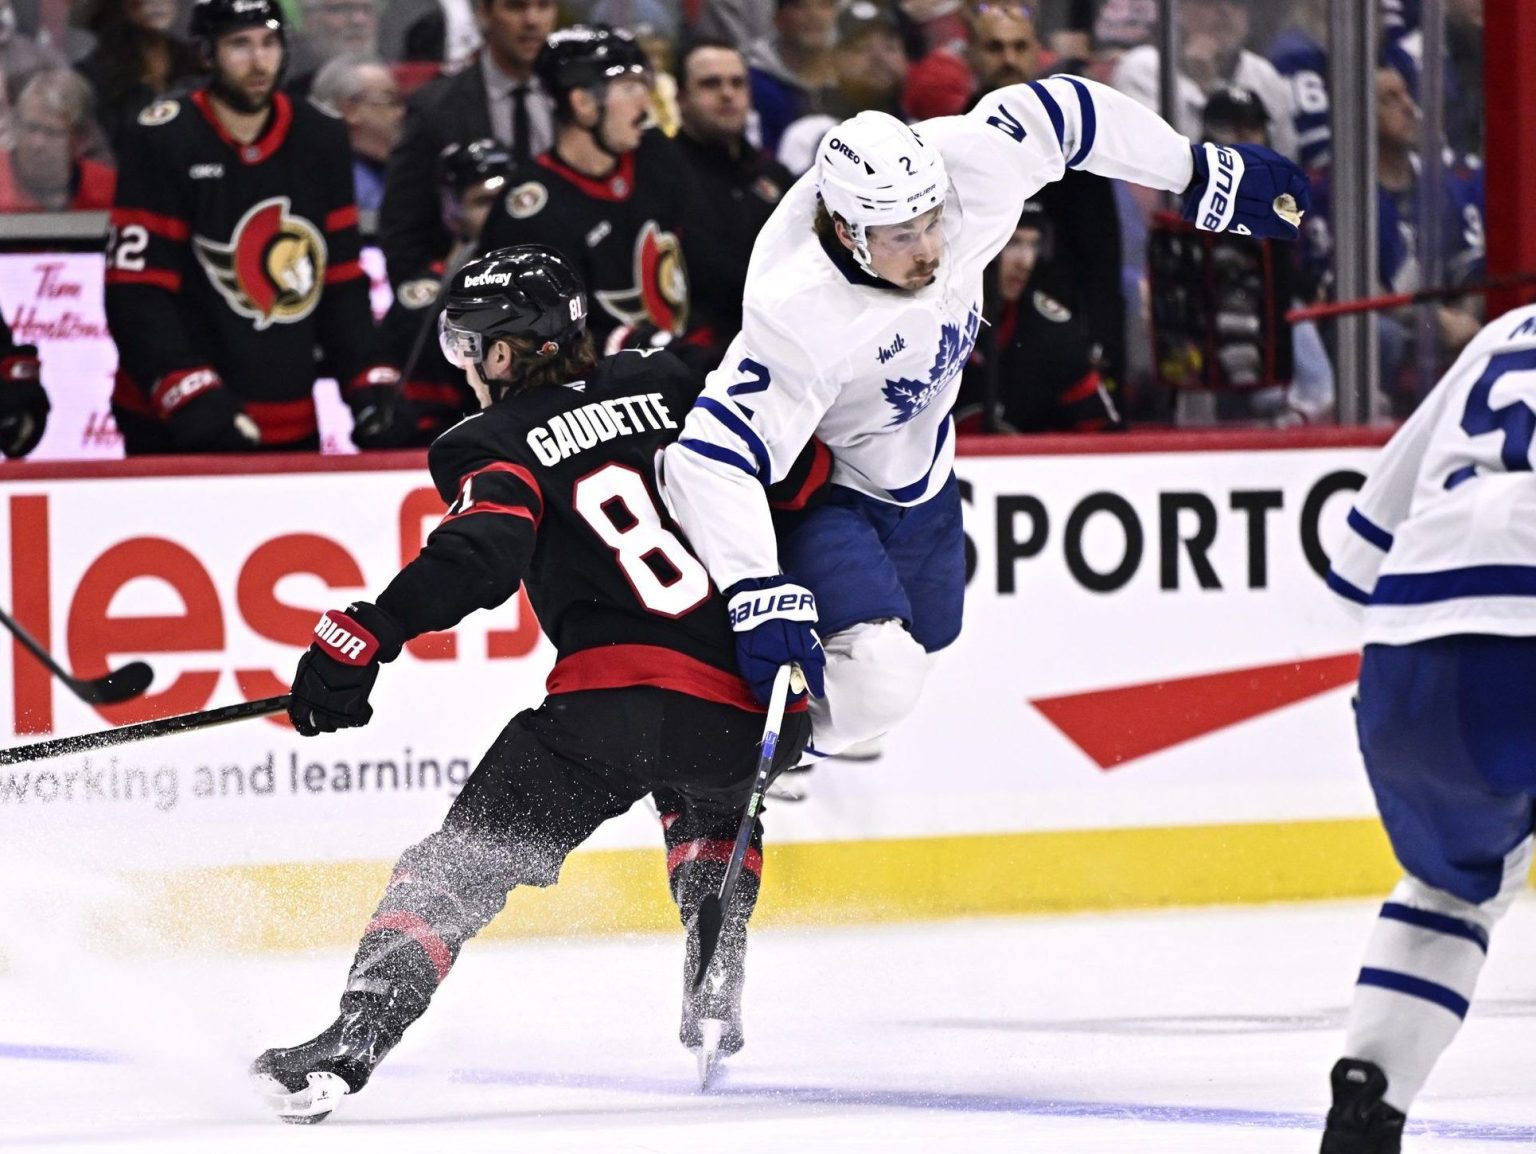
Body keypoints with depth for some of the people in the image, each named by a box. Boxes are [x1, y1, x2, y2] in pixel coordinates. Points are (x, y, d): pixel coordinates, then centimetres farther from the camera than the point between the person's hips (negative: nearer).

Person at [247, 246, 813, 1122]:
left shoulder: (497, 444, 4)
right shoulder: (666, 386, 16)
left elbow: (481, 553, -15)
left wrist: (364, 637, -17)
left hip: (612, 700, -4)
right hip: (745, 709, 4)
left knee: (464, 863, 1)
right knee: (710, 807, 38)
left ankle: (353, 1043, -14)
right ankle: (715, 1005, 24)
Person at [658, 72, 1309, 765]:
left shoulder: (967, 169, -27)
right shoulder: (799, 320, -42)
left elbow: (1050, 113, -10)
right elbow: (711, 455, -44)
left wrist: (1203, 174, -5)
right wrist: (757, 591, -55)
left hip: (920, 471, 7)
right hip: (822, 493, -7)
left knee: (922, 641, 25)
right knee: (878, 680, -26)